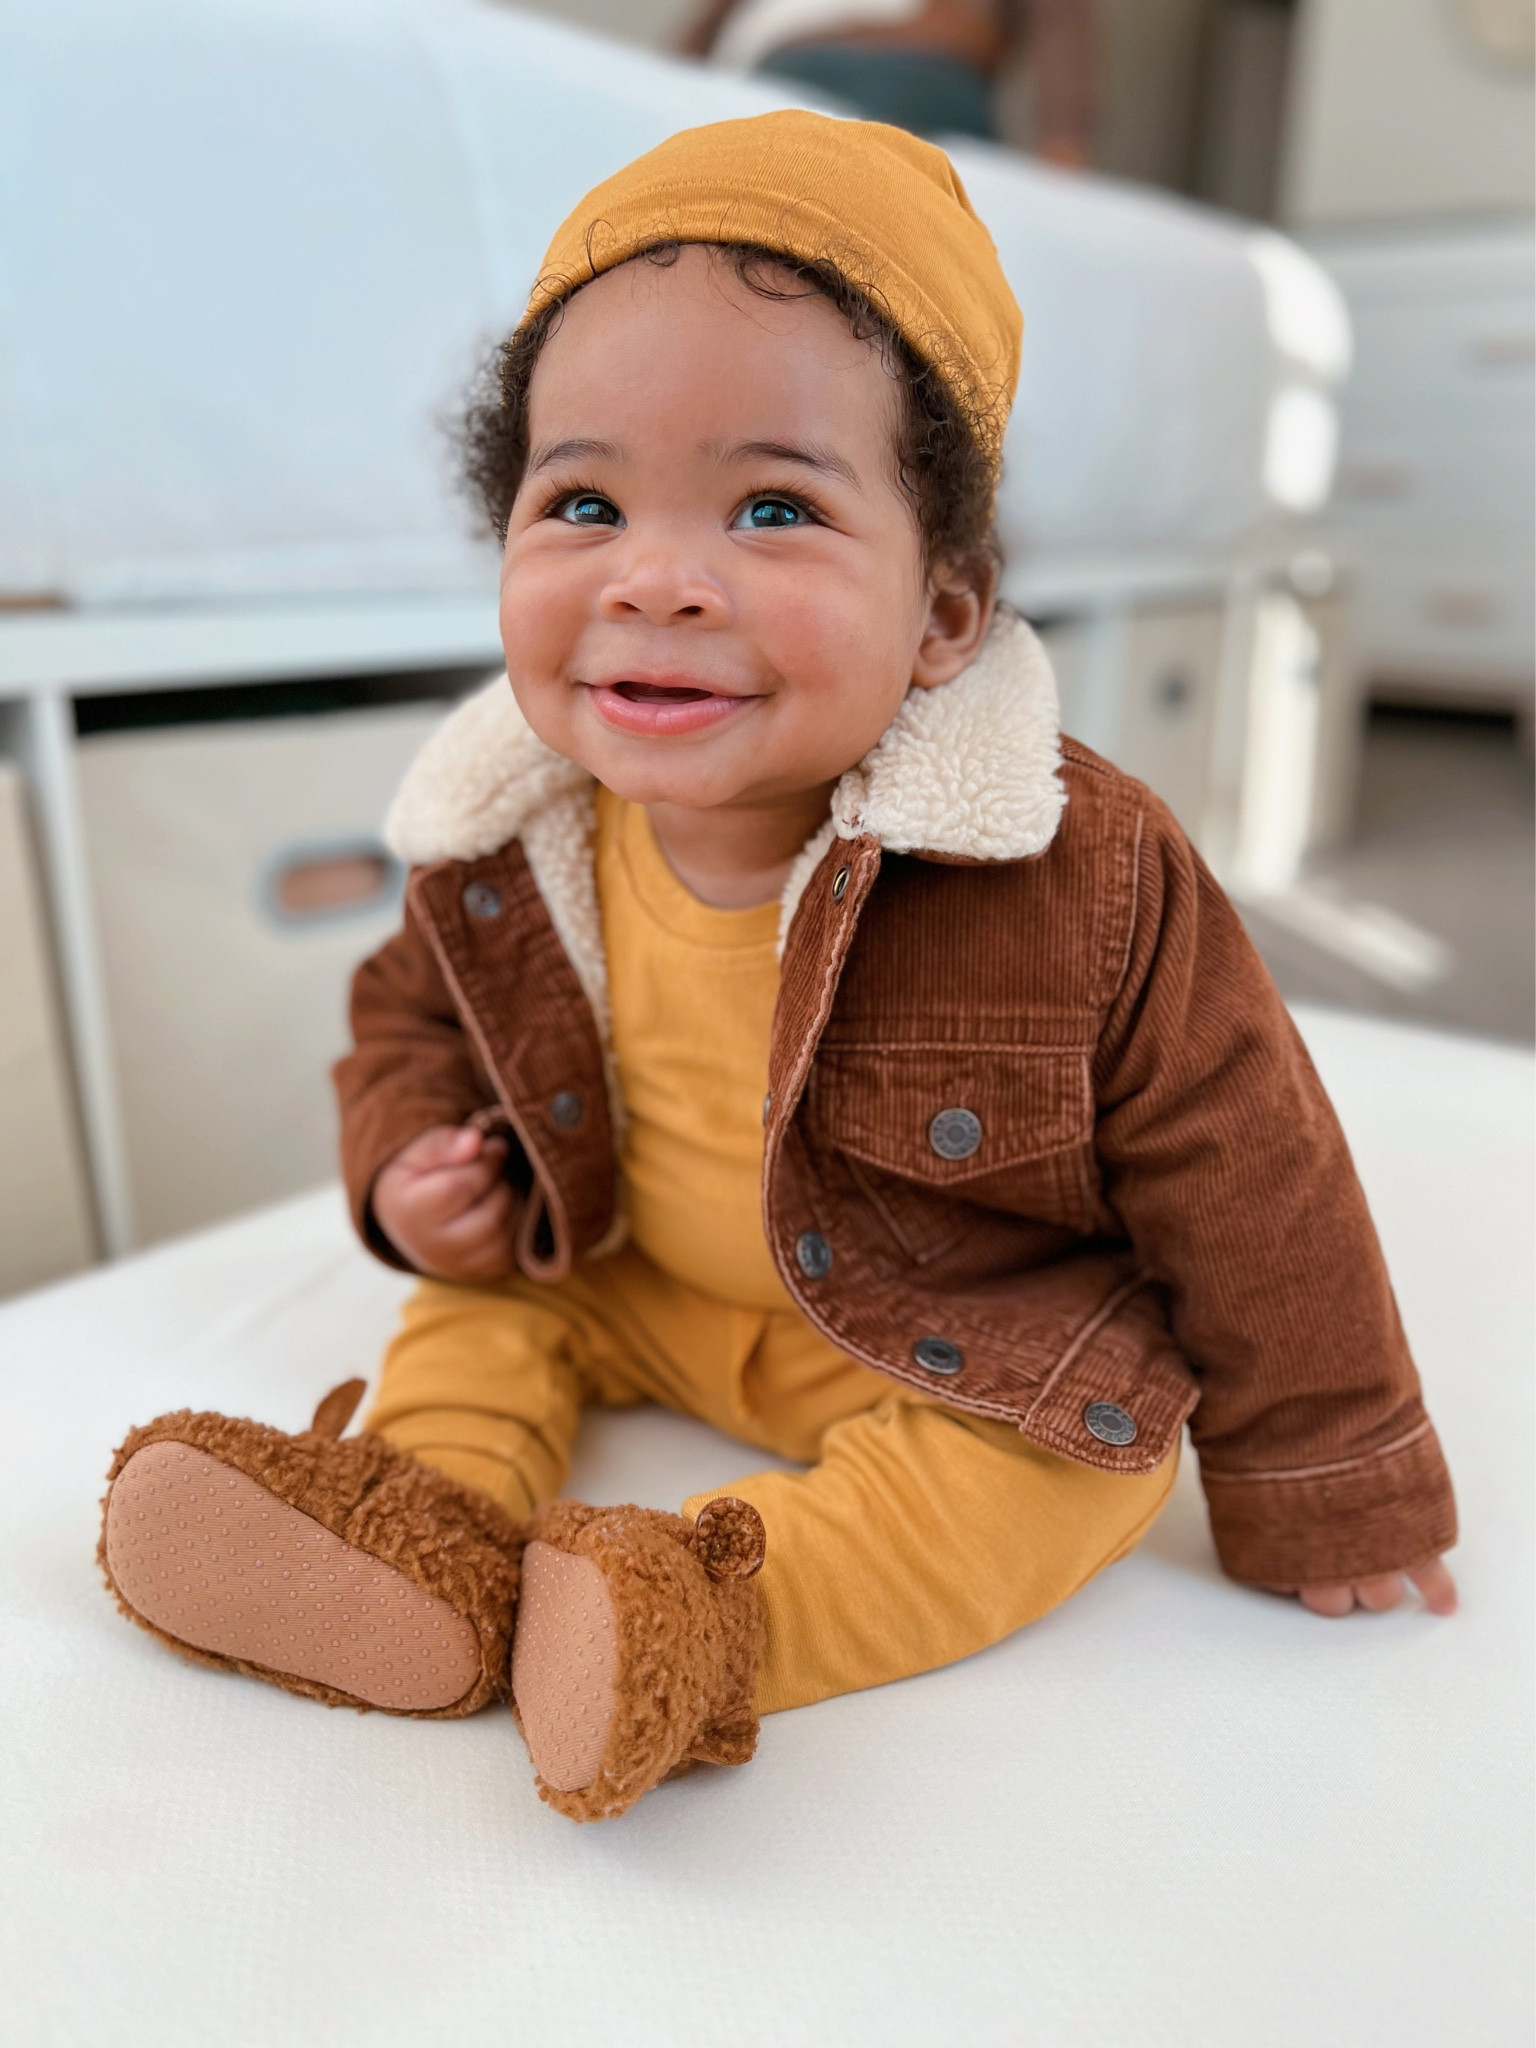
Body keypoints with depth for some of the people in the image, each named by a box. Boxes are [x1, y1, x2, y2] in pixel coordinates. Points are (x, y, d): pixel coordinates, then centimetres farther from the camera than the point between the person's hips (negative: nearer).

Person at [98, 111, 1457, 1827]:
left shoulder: (1082, 877, -29)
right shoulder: (504, 843, -17)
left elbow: (1241, 1183, -17)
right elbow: (418, 1006, 7)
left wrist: (1326, 1486, -7)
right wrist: (408, 1157, -14)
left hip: (974, 1354, -3)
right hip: (637, 1286, 5)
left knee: (1064, 1464, -25)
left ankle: (714, 1615, -27)